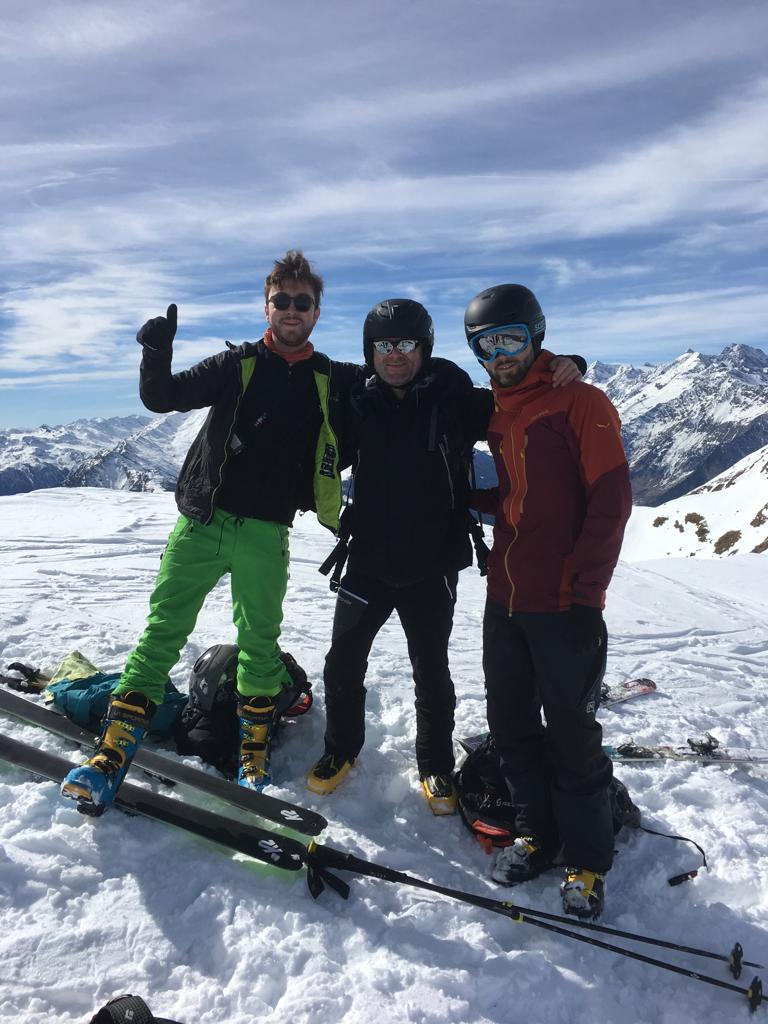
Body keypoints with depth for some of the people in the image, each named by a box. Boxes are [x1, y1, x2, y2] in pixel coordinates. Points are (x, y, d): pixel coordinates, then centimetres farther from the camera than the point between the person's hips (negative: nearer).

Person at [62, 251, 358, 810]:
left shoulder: (335, 380, 9)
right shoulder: (238, 364, 8)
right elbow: (162, 398, 3)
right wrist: (157, 354, -15)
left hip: (265, 533, 0)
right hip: (201, 520, 0)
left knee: (259, 643, 6)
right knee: (161, 632, 1)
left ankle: (254, 751, 24)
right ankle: (114, 751, 9)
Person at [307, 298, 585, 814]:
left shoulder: (456, 401, -8)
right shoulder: (361, 404, 2)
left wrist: (564, 368, -20)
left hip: (431, 567, -3)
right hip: (369, 561, 3)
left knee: (431, 672, 11)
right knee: (343, 663, 11)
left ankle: (437, 766, 32)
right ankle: (341, 750, 35)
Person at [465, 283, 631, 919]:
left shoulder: (580, 403, -6)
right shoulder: (495, 416, 14)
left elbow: (610, 501, -12)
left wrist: (583, 591, -16)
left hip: (564, 604, -6)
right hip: (506, 600, 7)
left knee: (570, 733, 4)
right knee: (511, 724, 13)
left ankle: (586, 860, 23)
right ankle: (539, 834, 33)